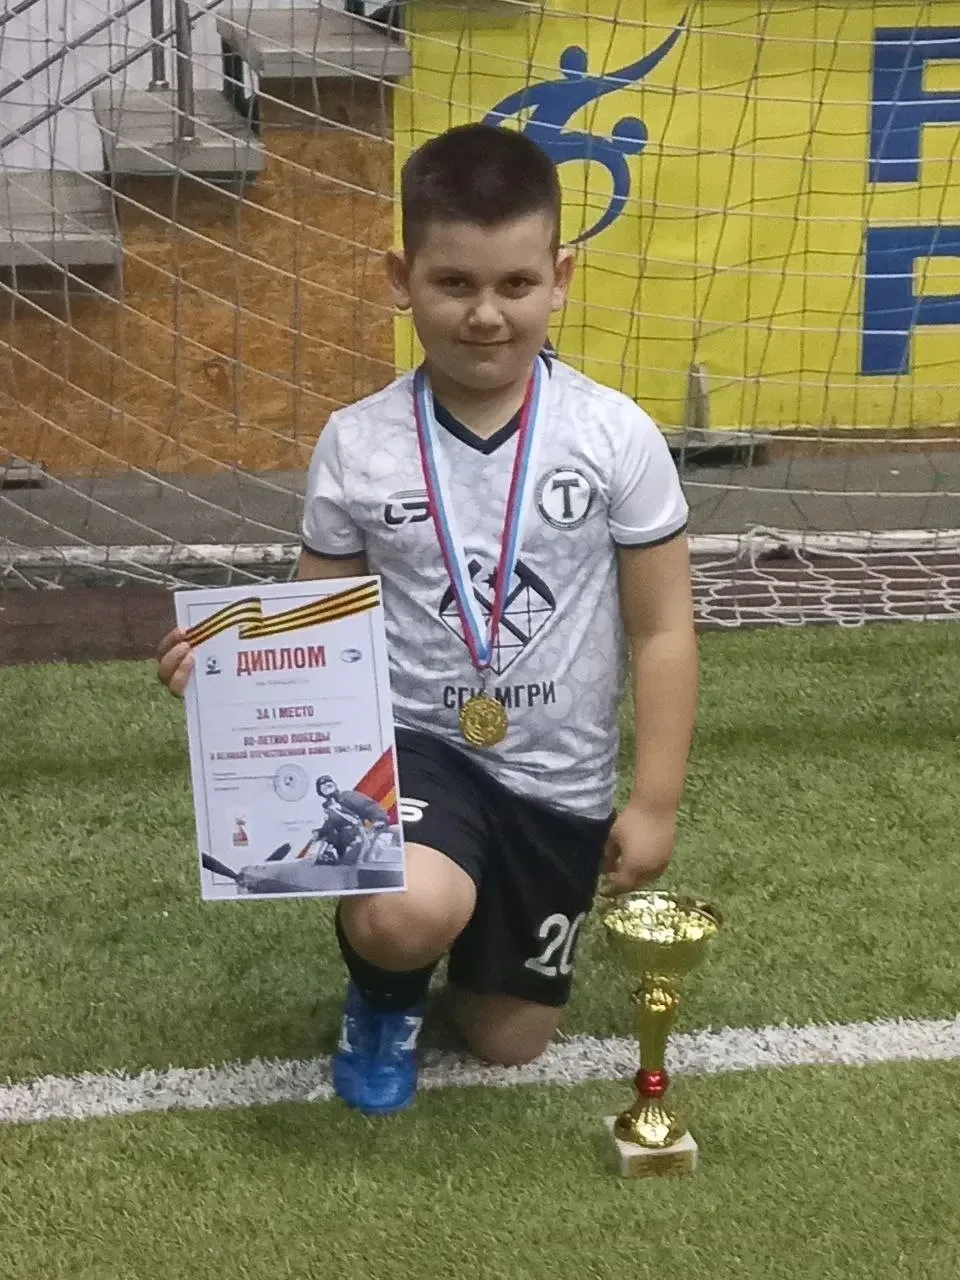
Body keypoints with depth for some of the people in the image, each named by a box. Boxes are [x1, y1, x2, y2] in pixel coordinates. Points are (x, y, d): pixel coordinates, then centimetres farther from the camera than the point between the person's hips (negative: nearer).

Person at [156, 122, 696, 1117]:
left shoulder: (614, 436, -12)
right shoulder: (356, 445, -10)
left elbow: (661, 631, -5)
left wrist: (655, 802, -6)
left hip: (558, 776, 2)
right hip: (410, 742, -1)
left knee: (507, 1042, 13)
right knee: (409, 919, -35)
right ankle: (384, 995, 5)